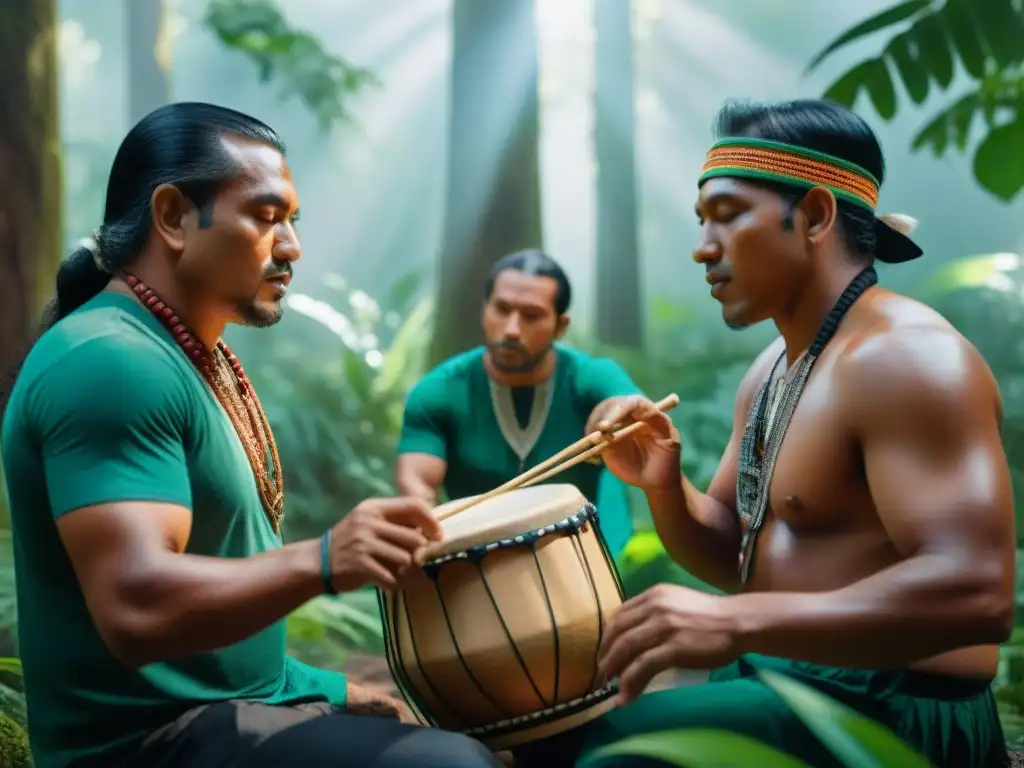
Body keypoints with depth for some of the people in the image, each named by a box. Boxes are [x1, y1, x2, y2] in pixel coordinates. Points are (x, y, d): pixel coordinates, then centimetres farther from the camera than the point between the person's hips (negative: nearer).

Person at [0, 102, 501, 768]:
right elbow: (137, 606, -31)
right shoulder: (108, 361, -21)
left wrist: (334, 691, 14)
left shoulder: (197, 355, 11)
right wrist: (321, 561, -40)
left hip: (238, 703, 10)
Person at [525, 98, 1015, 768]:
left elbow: (975, 591, -29)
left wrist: (737, 621, -36)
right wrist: (663, 484, -4)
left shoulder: (904, 356, -18)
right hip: (782, 679, 9)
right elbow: (736, 558, 17)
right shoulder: (771, 371, 12)